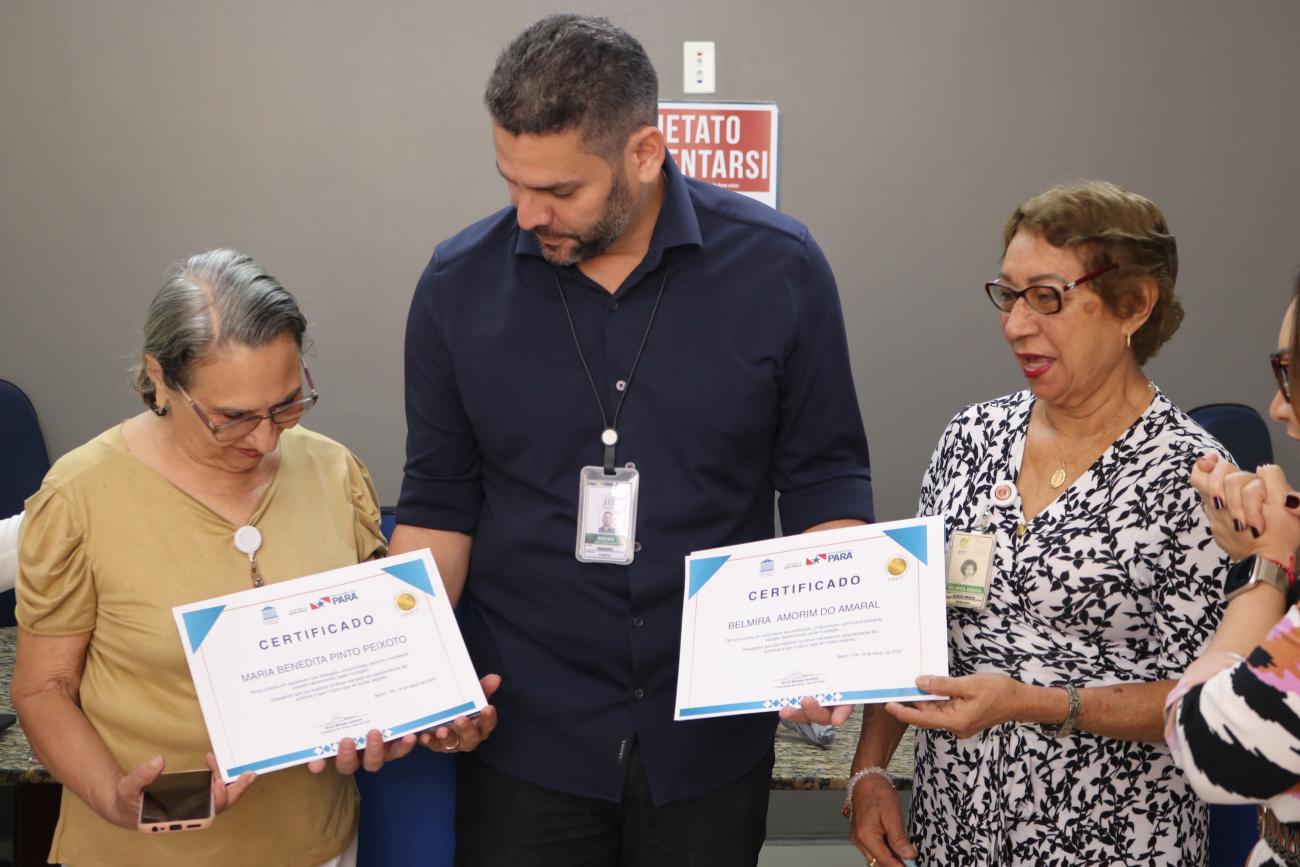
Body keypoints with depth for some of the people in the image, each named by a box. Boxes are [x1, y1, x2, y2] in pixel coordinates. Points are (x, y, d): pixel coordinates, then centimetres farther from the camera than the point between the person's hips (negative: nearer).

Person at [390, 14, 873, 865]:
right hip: (526, 730, 1)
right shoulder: (460, 284, -5)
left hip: (713, 731, 0)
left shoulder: (778, 268, -8)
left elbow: (826, 482, -1)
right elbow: (440, 502, 2)